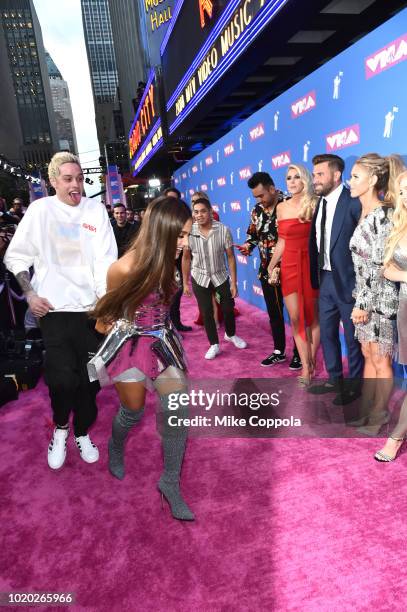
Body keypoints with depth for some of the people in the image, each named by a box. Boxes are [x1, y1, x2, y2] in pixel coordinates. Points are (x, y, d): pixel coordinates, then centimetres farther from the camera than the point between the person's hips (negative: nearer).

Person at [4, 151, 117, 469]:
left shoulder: (96, 209, 3)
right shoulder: (40, 209, 0)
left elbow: (106, 259, -3)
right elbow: (15, 256, 5)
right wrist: (30, 294, -5)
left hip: (92, 307, 2)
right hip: (55, 308, -2)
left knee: (91, 378, 9)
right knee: (62, 378, -8)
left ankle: (82, 432, 34)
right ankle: (60, 427, 24)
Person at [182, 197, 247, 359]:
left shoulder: (223, 230, -19)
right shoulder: (189, 232, -16)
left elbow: (230, 257, -11)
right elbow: (186, 258, -3)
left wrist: (234, 282, -11)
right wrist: (185, 283, 1)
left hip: (221, 276, 0)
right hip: (199, 278, 0)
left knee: (228, 308, 10)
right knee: (206, 312, 6)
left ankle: (231, 335, 40)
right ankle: (214, 345, 23)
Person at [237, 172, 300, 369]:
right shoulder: (257, 210, 6)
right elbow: (253, 234, 16)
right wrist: (248, 245, -4)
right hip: (267, 270, 6)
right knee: (273, 312, 16)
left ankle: (298, 353, 22)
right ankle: (279, 351, 32)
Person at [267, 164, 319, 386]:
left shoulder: (314, 205, -3)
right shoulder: (282, 208, 8)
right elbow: (281, 241, 12)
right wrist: (272, 266, 6)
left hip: (311, 265, -3)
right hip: (289, 266, 3)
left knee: (312, 317, 8)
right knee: (295, 318, 1)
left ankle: (311, 362, 25)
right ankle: (306, 368, 10)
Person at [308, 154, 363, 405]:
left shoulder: (353, 201, -15)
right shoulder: (321, 203, 9)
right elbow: (316, 242, 7)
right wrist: (316, 277, 4)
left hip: (348, 280, -7)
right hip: (325, 279, 8)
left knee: (352, 335, 8)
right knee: (327, 332, 17)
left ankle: (354, 385, 27)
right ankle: (335, 379, 35)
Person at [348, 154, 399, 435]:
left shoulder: (383, 215, -16)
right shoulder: (365, 215, 11)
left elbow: (380, 265, -19)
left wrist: (365, 304, -17)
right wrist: (360, 301, 13)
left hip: (380, 299, -8)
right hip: (365, 297, 8)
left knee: (381, 360, 5)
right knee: (368, 355, 16)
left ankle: (379, 417, 21)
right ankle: (366, 410, 29)